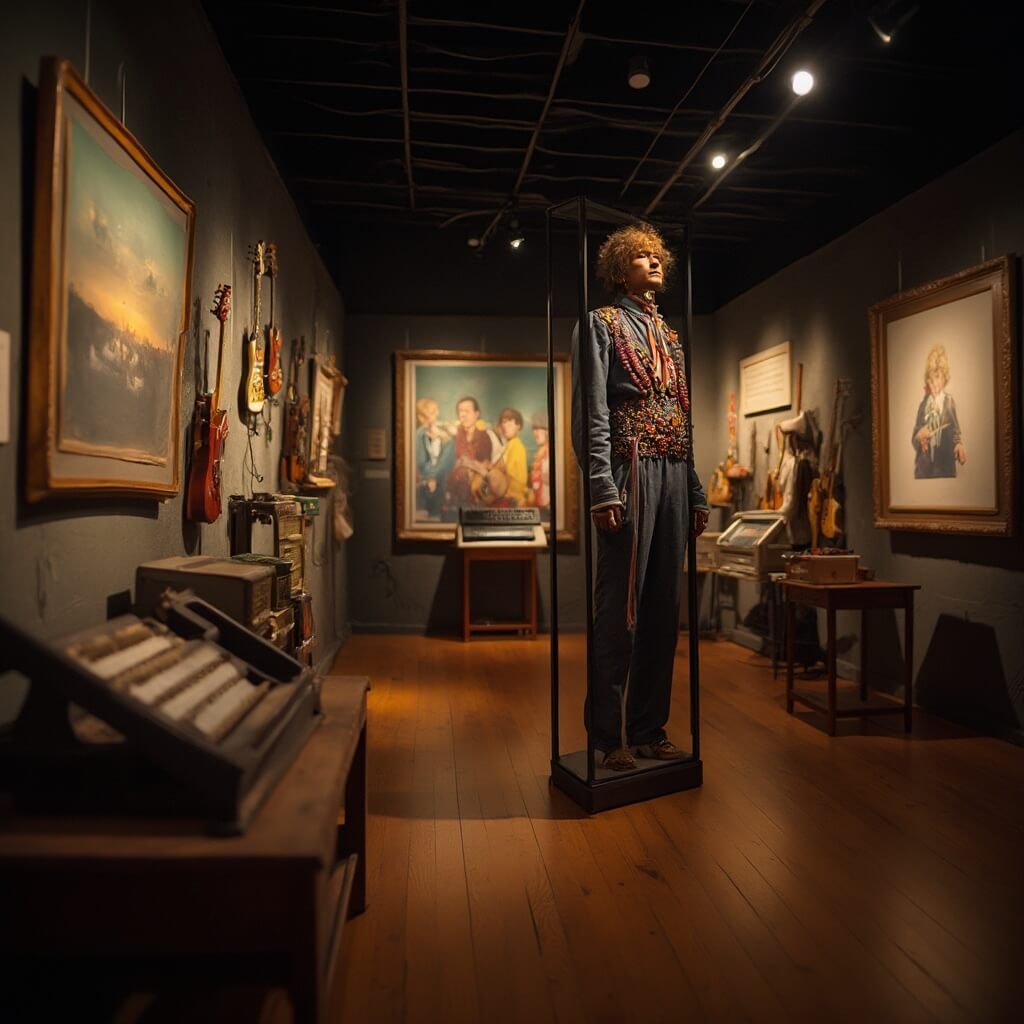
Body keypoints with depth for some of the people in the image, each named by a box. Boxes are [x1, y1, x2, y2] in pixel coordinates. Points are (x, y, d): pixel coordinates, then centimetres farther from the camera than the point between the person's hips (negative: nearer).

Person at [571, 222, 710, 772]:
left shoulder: (670, 335, 25)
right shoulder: (602, 323, 6)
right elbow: (592, 412, -6)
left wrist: (697, 494, 15)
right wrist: (602, 488, -17)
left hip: (674, 477, 7)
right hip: (631, 471, -6)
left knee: (663, 607, 6)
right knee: (622, 607, -6)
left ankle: (650, 728, 16)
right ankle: (610, 734, 4)